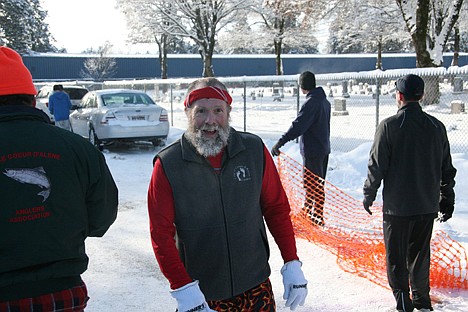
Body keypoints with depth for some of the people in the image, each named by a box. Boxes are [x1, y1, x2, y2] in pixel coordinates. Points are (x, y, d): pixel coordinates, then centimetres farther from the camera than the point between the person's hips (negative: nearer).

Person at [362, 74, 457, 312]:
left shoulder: (389, 126, -12)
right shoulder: (436, 126, 2)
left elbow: (377, 165, -9)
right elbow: (447, 168, 8)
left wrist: (369, 194, 5)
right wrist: (447, 199, 18)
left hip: (397, 206, -4)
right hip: (427, 205, 5)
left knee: (396, 257, 6)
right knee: (420, 254, 18)